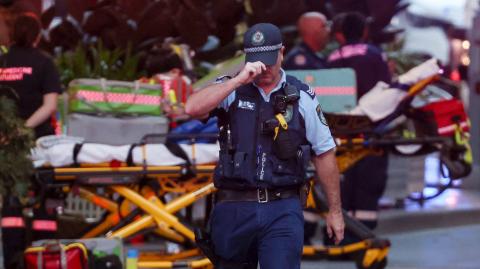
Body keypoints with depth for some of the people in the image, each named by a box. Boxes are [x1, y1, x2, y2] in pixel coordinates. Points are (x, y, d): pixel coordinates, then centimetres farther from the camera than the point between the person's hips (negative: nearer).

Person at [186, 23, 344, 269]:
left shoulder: (302, 98, 4)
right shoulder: (231, 89, 3)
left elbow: (324, 153, 10)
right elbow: (193, 108, -17)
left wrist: (335, 210, 11)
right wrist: (239, 80, -21)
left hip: (283, 210, -1)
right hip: (235, 209, 1)